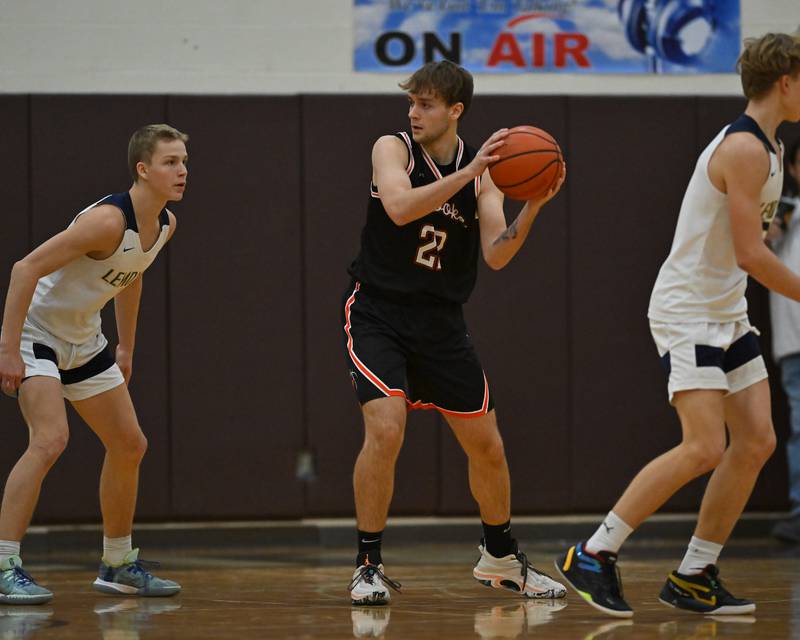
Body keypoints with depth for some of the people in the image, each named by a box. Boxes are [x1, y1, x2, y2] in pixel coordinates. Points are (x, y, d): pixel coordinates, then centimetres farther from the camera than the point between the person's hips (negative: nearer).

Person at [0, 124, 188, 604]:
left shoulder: (165, 225, -2)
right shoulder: (109, 220, -29)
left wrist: (127, 349, 21)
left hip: (84, 340, 9)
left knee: (130, 446, 11)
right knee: (51, 441, -25)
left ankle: (119, 566, 26)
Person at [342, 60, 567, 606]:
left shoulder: (484, 173, 0)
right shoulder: (392, 148, -7)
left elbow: (497, 255, -10)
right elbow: (400, 208, -27)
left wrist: (534, 207, -25)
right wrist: (466, 172, -33)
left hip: (441, 321, 4)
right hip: (379, 314, -4)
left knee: (487, 445, 9)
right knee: (386, 430, -22)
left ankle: (500, 559, 31)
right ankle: (369, 565, -9)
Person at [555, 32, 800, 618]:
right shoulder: (745, 149, -19)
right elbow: (750, 253, -22)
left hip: (727, 313, 10)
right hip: (687, 311, -10)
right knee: (704, 448, -17)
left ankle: (694, 578, 8)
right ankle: (593, 556, -11)